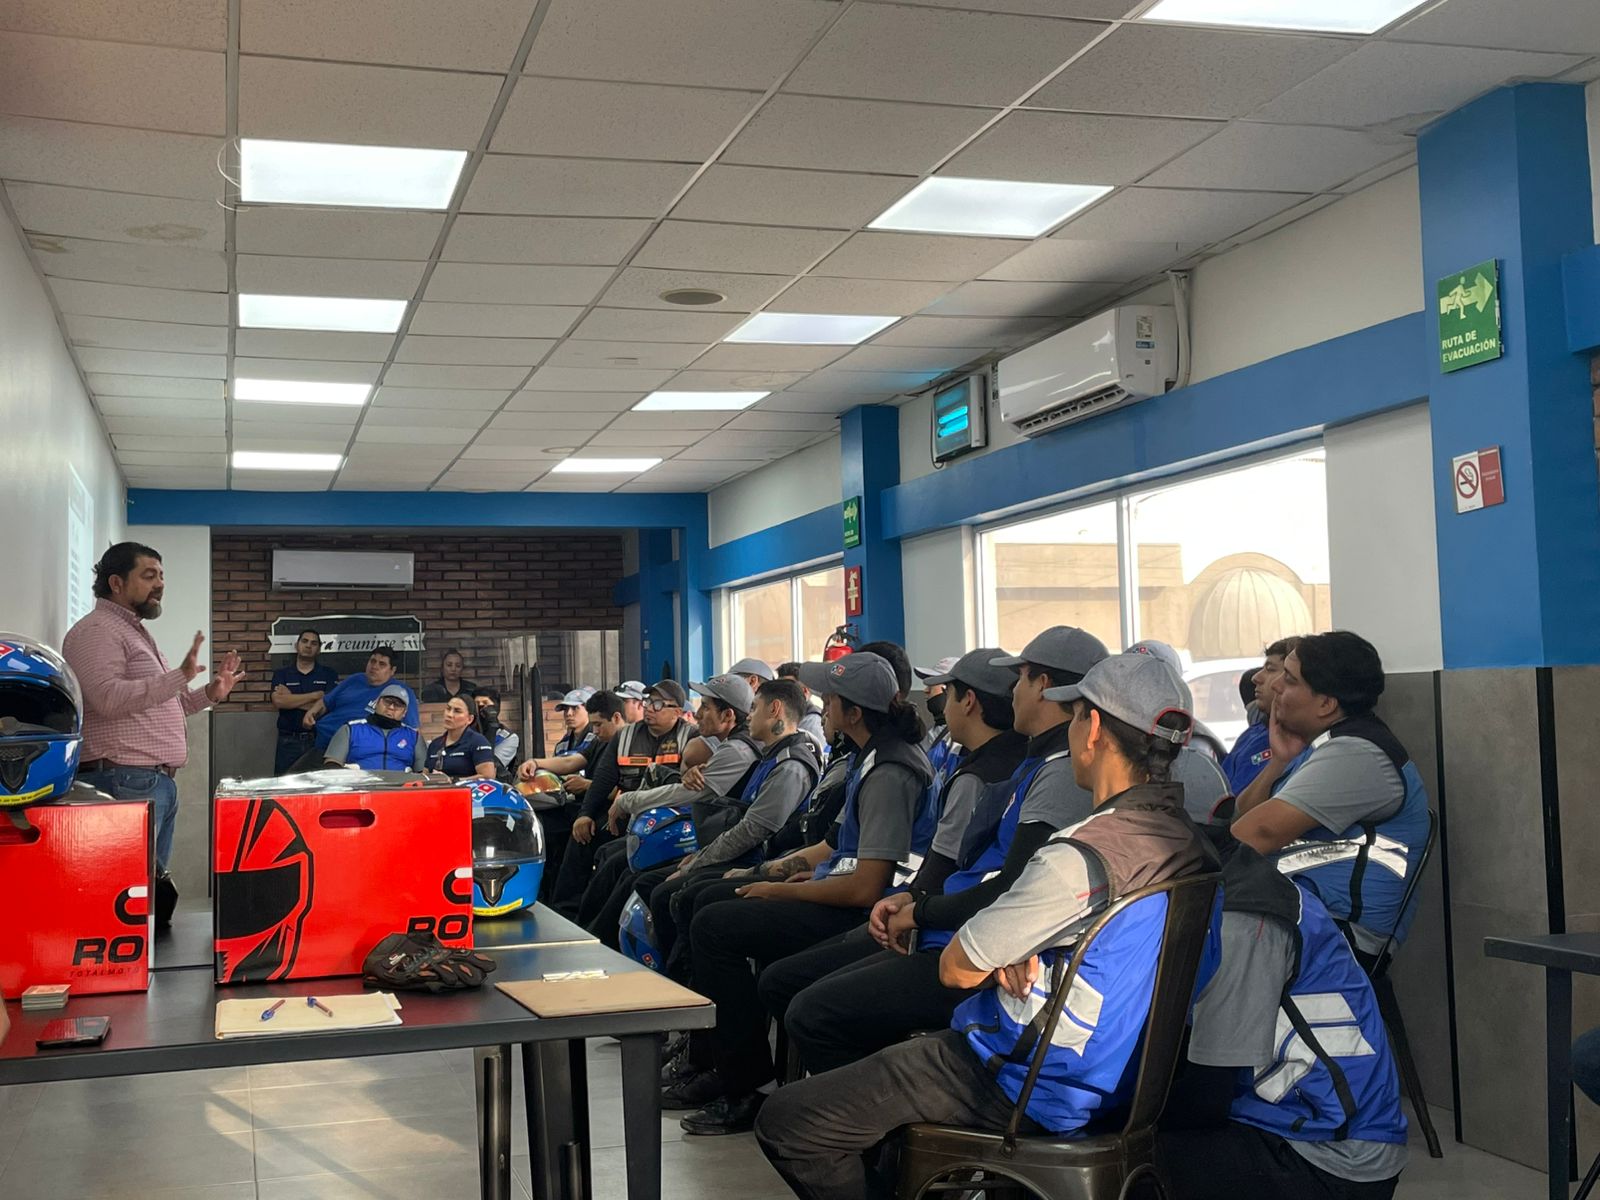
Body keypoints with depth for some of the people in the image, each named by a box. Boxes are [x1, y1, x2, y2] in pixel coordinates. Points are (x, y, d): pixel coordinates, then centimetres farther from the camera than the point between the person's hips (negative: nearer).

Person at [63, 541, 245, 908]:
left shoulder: (136, 632, 25)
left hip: (158, 781, 10)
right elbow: (109, 698, -23)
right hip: (125, 782, -10)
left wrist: (209, 694, 20)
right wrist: (179, 675, -28)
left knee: (155, 887, 9)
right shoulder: (96, 631, -7)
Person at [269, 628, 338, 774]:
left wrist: (291, 699, -5)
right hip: (289, 741, 1)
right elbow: (278, 701, -8)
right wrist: (315, 695, -8)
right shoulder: (281, 674, 10)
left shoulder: (329, 674, 8)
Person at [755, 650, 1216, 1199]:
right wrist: (1013, 951, -5)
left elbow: (956, 968, -16)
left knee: (784, 1123, -7)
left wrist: (1004, 957, 4)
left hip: (1027, 1081, -9)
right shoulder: (1185, 835, -1)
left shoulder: (1084, 854, -27)